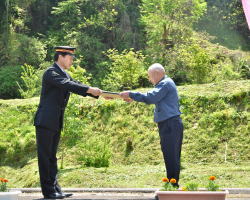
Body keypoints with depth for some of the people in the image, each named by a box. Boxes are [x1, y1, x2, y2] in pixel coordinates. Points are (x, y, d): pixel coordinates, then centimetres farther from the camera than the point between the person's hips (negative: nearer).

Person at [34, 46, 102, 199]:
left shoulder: (65, 75, 17)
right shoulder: (51, 73, -12)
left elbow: (77, 86, 12)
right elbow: (67, 85, -25)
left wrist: (100, 93, 3)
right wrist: (90, 90, -28)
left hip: (56, 123, 9)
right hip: (45, 122, -9)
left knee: (52, 156, 12)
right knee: (45, 156, -2)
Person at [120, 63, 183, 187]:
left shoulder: (165, 84, -11)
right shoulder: (165, 83, 22)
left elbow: (151, 98, -20)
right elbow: (152, 98, 20)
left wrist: (131, 94, -14)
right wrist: (133, 98, 10)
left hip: (170, 124, -11)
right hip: (171, 125, 11)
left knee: (171, 157, -8)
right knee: (172, 157, 13)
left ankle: (173, 185, -6)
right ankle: (173, 185, 19)